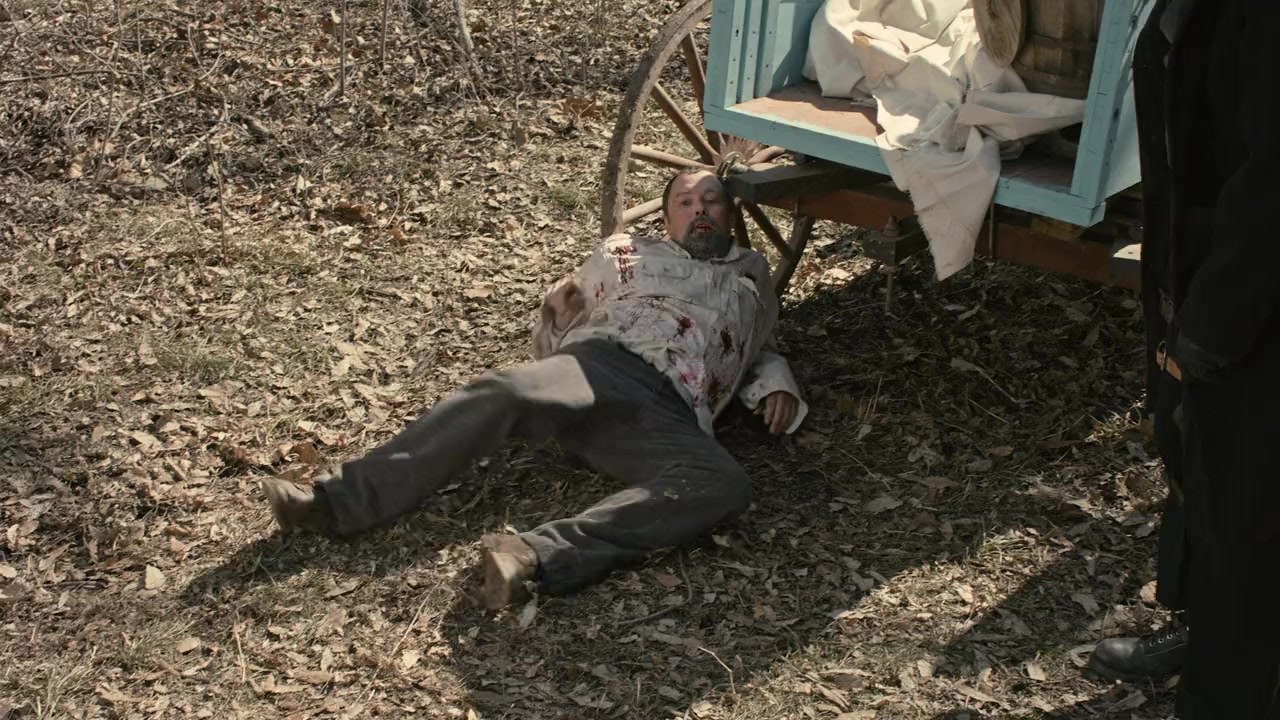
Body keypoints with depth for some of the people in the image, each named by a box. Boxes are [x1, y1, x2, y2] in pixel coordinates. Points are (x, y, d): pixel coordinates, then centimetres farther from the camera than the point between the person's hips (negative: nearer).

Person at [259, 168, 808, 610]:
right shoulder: (624, 253, 29)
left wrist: (777, 387, 18)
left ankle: (539, 556, -48)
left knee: (726, 485, -35)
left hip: (665, 418, 0)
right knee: (500, 392, -35)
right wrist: (556, 313, 5)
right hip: (594, 366, 0)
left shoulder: (752, 278, 33)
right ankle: (338, 502, -39)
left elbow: (762, 352, 41)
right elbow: (550, 343, 29)